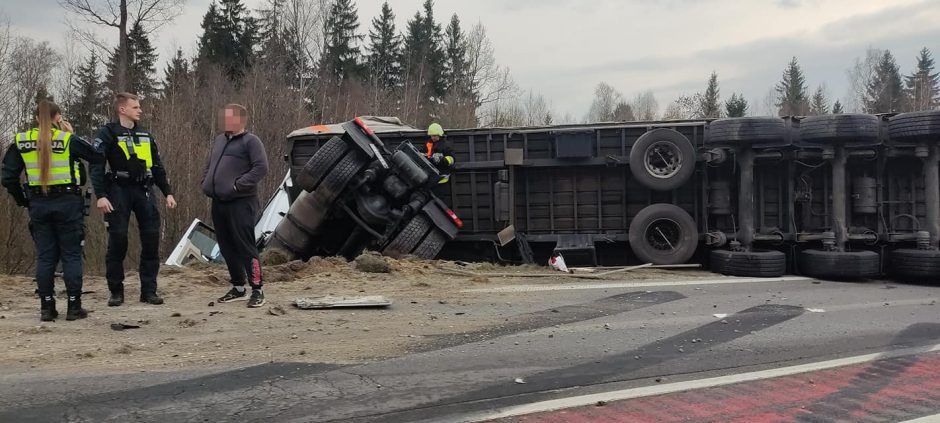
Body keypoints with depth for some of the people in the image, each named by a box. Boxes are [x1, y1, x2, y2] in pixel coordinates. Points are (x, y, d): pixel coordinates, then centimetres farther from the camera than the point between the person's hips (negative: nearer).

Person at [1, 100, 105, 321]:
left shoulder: (21, 141, 3)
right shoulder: (68, 140, -7)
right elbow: (98, 158, 1)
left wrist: (22, 200, 14)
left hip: (38, 204, 3)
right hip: (67, 203, -3)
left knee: (45, 256, 9)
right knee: (71, 255, 4)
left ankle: (47, 308, 10)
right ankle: (74, 307, 4)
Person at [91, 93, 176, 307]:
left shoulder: (145, 135, 15)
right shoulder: (108, 133, -2)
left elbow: (157, 167, 19)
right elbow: (96, 166, -9)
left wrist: (168, 193, 12)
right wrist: (101, 196, -19)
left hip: (144, 190, 5)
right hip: (119, 190, -5)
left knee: (151, 240, 0)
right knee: (117, 241, -4)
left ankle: (149, 290, 8)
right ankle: (116, 292, 8)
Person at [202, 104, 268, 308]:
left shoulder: (250, 141, -6)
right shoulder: (219, 140, 17)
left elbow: (261, 168, -16)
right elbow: (208, 166, 28)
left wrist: (238, 185, -19)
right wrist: (206, 183, 10)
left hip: (241, 203, -8)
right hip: (219, 203, 8)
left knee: (246, 247, -8)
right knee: (227, 248, 12)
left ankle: (257, 291, -3)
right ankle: (238, 288, 23)